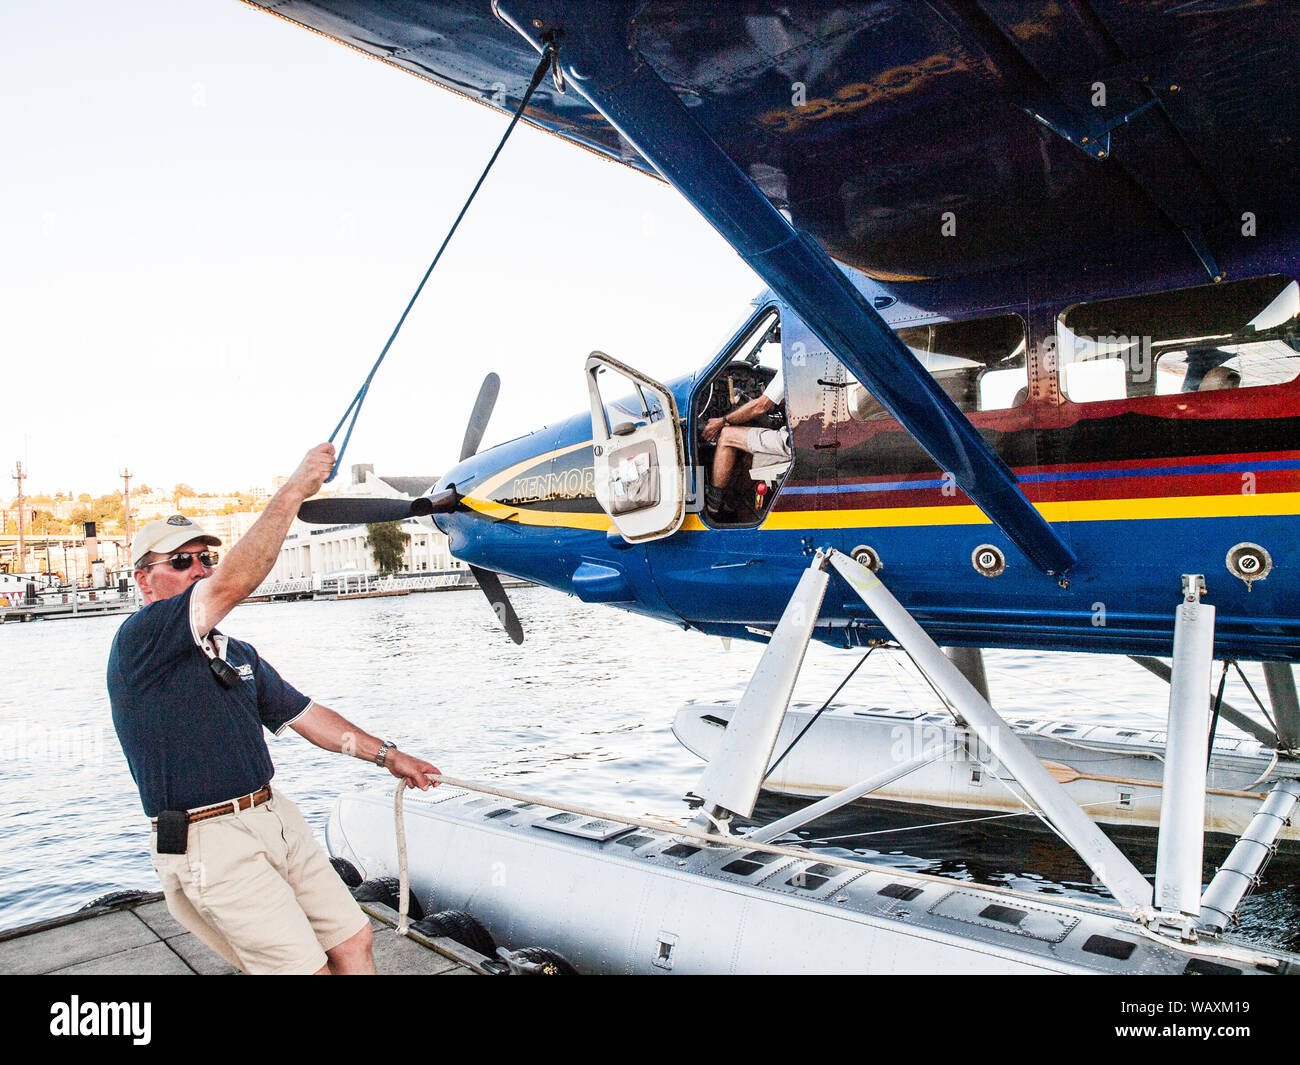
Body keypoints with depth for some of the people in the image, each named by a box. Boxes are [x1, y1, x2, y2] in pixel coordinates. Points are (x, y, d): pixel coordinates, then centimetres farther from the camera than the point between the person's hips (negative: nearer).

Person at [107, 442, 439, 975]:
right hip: (209, 842, -8)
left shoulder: (238, 653, 18)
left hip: (276, 818, 8)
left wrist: (386, 754, 15)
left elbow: (304, 714, 20)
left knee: (352, 939, 7)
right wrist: (292, 491, -22)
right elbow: (233, 584, -26)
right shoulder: (138, 641, -11)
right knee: (304, 966, -10)